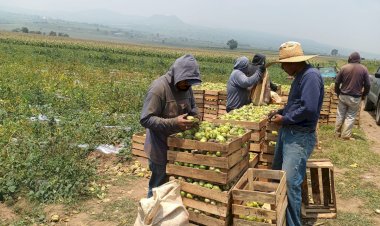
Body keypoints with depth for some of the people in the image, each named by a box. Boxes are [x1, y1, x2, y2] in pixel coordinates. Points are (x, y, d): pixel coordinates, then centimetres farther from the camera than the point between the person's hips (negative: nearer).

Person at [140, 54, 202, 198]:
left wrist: (195, 117, -7)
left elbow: (193, 108, 17)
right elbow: (145, 120, -24)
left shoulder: (186, 87, 0)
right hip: (161, 149, -7)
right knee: (160, 185, 9)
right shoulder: (159, 87, -23)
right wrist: (173, 123, -33)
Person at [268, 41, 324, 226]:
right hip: (288, 132, 11)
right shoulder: (300, 76, 14)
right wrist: (280, 112, 9)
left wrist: (284, 119, -16)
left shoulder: (311, 76, -17)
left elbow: (309, 109, -27)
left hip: (300, 137, -11)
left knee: (289, 182, -13)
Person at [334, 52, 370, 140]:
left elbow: (337, 82, 1)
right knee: (350, 116, 6)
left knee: (340, 114, 13)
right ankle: (346, 135, 7)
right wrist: (364, 95, 12)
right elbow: (367, 85, -2)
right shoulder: (364, 69, -4)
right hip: (355, 97, -1)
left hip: (343, 96, 2)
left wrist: (338, 92, 15)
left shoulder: (344, 67, -3)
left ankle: (338, 132, 22)